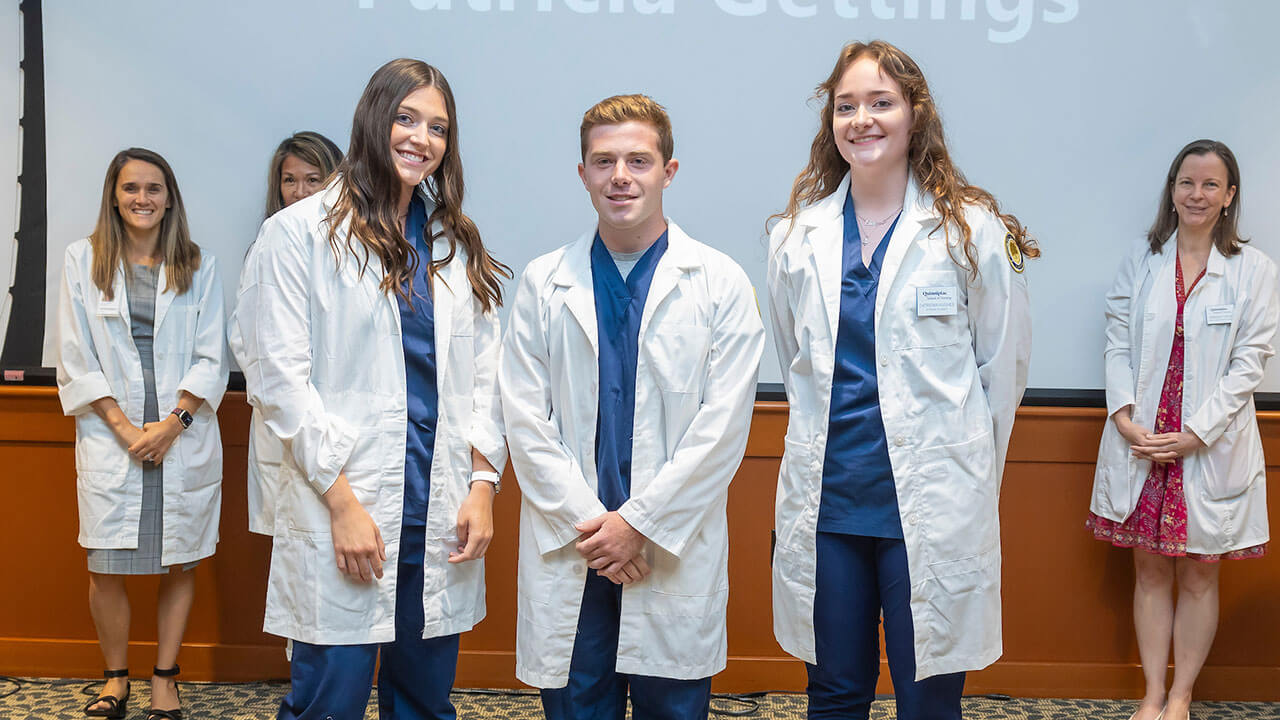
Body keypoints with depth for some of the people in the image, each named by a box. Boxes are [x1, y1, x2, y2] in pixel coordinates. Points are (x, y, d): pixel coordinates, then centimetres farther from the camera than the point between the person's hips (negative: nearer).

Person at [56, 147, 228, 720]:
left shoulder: (198, 266, 6)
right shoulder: (83, 260, 5)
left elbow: (210, 360, 3)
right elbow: (75, 357, 1)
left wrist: (172, 423, -10)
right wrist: (123, 427, -7)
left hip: (183, 436, 0)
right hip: (110, 437, 0)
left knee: (179, 564, 4)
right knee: (105, 569, 1)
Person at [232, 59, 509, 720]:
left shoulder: (457, 245, 14)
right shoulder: (300, 233, -2)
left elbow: (482, 372, 12)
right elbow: (279, 379, -8)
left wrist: (483, 482, -1)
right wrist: (342, 500, -13)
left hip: (443, 515, 5)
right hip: (343, 511, -4)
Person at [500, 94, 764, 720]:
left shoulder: (720, 284, 1)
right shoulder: (541, 284, 7)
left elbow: (723, 425, -5)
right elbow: (526, 421, 2)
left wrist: (639, 522, -10)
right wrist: (588, 525, -8)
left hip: (676, 555, -1)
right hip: (567, 552, 1)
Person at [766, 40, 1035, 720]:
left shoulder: (972, 229, -3)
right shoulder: (796, 235, 7)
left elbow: (1004, 363, 5)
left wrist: (967, 466, 10)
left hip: (930, 504, -3)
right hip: (825, 500, 3)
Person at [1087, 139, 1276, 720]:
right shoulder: (1141, 259, 5)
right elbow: (1117, 343, 3)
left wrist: (1194, 433, -14)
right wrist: (1123, 414, -12)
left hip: (1211, 448, -2)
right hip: (1140, 442, 2)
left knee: (1199, 577, 8)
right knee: (1150, 573, 9)